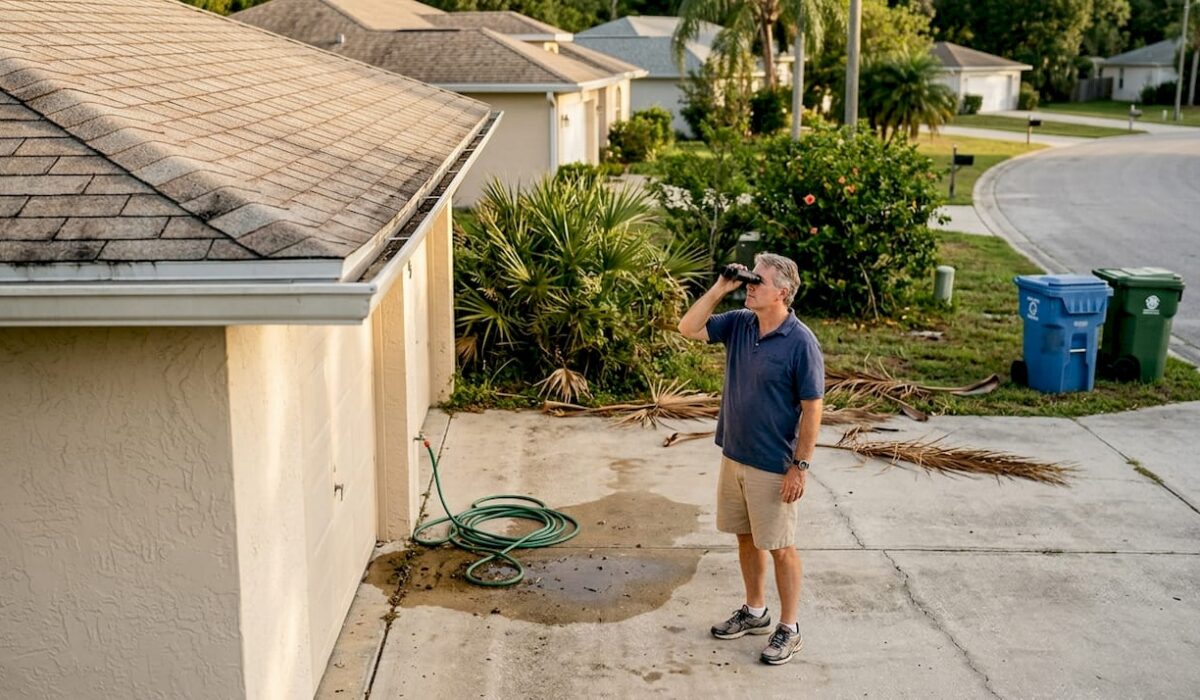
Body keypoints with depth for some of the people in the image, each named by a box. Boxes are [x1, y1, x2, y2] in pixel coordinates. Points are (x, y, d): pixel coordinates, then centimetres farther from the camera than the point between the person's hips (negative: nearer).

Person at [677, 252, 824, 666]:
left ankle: (789, 630, 19)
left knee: (780, 547, 5)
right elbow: (689, 329, 4)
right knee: (746, 538, 18)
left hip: (773, 467, -7)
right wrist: (718, 290, -7)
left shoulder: (801, 343, -18)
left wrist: (800, 466, -16)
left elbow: (812, 409, -16)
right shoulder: (739, 324, 1)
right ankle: (755, 612, 35)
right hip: (733, 457, 7)